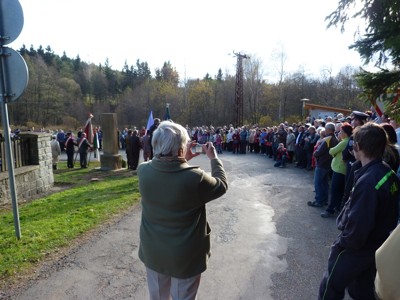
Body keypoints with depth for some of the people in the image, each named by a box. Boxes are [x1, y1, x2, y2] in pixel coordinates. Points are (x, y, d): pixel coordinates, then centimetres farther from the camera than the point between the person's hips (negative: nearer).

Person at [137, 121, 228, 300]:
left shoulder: (143, 170, -18)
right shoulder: (195, 178, -30)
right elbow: (222, 185, -9)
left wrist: (183, 160, 5)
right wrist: (214, 158, 1)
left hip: (153, 251, 4)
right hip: (185, 255, -3)